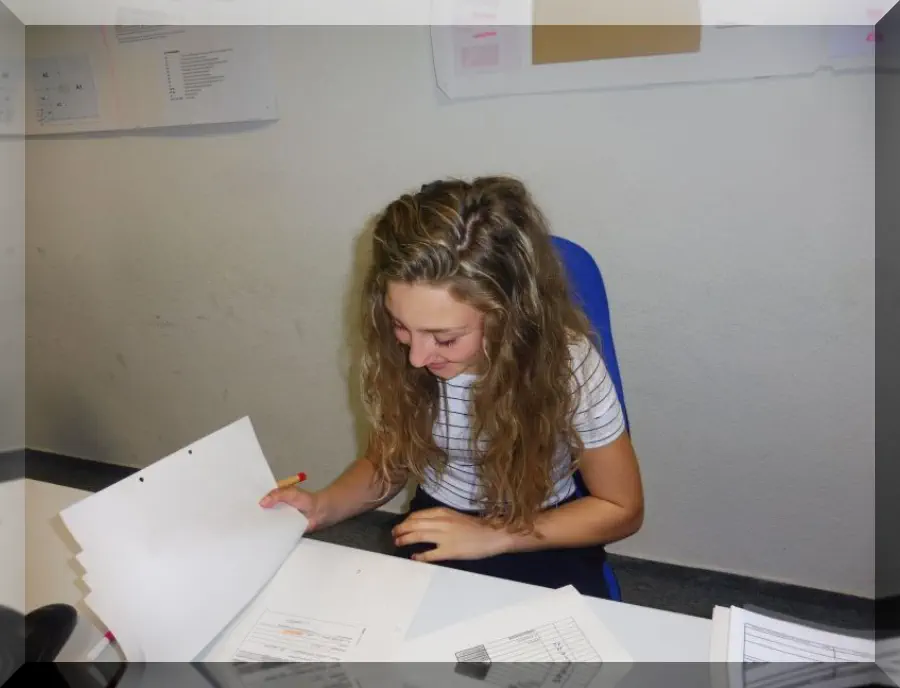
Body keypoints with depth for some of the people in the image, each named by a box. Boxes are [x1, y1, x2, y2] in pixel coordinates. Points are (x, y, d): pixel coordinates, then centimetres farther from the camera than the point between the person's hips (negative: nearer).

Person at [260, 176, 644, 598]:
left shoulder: (567, 363, -24)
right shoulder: (396, 356, -17)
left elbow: (621, 509, -11)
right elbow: (388, 462, 1)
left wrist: (490, 536, -19)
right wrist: (323, 506, -18)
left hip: (544, 542, 0)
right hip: (438, 534, 1)